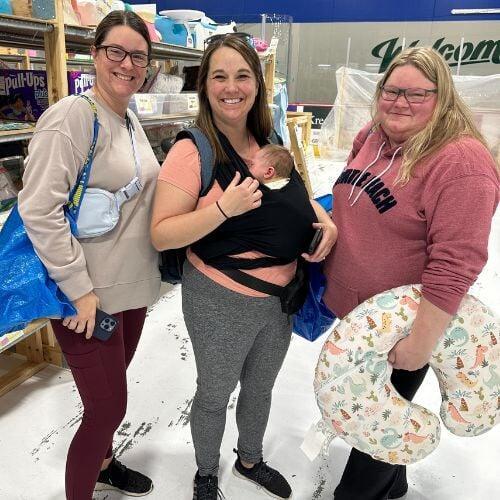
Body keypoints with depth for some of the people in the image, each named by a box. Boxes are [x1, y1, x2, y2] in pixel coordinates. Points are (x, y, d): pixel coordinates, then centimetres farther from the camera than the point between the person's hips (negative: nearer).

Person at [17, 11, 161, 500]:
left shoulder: (131, 121, 9)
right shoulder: (70, 116, -16)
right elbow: (38, 210, -22)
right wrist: (79, 288, -22)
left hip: (133, 284, 8)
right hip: (89, 293, -8)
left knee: (109, 390, 24)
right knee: (109, 406, 3)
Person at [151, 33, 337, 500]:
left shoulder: (271, 141, 0)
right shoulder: (192, 150, -17)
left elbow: (298, 195, 15)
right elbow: (161, 234, -19)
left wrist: (326, 221, -5)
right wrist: (224, 208, -31)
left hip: (281, 297, 6)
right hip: (220, 302, -5)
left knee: (260, 388, 26)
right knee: (214, 394, 18)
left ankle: (250, 460, 55)